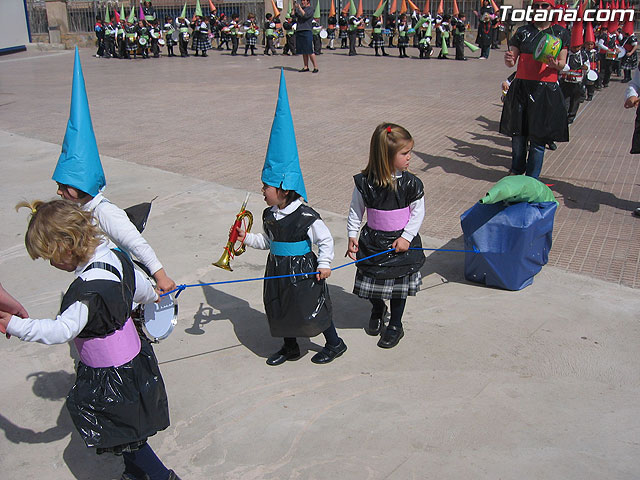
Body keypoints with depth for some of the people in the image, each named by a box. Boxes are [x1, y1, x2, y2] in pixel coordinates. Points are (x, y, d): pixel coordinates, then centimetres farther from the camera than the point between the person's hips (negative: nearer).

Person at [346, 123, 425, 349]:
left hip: (401, 243, 0)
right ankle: (377, 309, 47)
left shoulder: (411, 183, -13)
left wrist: (406, 237, -12)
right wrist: (352, 236, -6)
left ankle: (395, 325, 33)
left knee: (399, 286, 12)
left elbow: (418, 212, -5)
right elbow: (355, 211, -1)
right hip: (372, 241, 0)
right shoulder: (364, 182, -13)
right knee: (372, 280, 14)